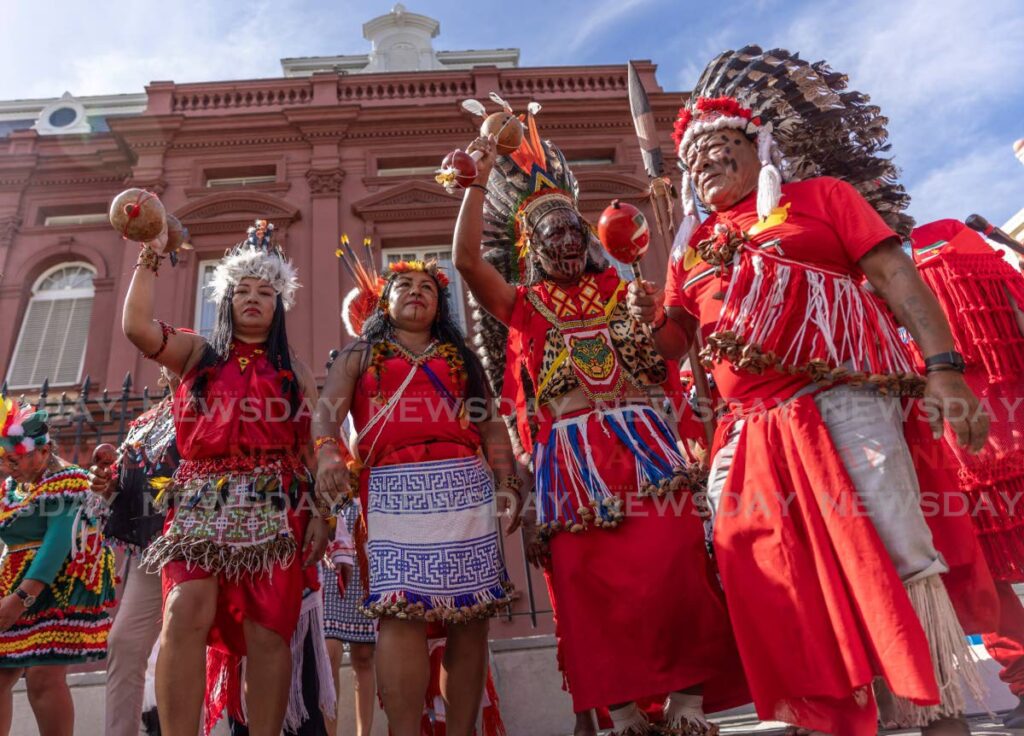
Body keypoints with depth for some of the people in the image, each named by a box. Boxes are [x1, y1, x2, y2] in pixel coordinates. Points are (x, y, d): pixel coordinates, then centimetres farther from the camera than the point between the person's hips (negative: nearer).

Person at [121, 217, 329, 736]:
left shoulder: (294, 371, 16)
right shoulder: (198, 354, 18)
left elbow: (313, 448, 9)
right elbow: (135, 325, 2)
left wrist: (320, 513, 0)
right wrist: (149, 261, 4)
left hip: (273, 508, 0)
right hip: (203, 504, 1)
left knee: (268, 630, -8)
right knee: (186, 613, -19)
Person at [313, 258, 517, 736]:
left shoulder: (461, 357, 24)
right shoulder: (361, 354, 20)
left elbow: (489, 425, 15)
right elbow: (327, 409, 3)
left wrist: (509, 484, -1)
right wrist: (327, 451, -19)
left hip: (464, 488, 3)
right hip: (395, 490, -2)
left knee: (470, 614, 1)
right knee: (402, 611, -14)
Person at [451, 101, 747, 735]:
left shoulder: (620, 290, 17)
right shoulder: (521, 305, 13)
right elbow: (466, 259, -3)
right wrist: (479, 182, -5)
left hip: (642, 443, 1)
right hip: (571, 457, -1)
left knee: (674, 563, -11)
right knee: (590, 580, -5)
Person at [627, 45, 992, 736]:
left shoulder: (820, 195, 9)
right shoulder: (693, 246, 20)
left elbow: (896, 276, -1)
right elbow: (678, 341, 22)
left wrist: (944, 367, -12)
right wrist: (655, 315, -1)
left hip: (844, 406, -4)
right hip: (750, 433, 5)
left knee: (897, 560, -7)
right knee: (773, 582, 4)